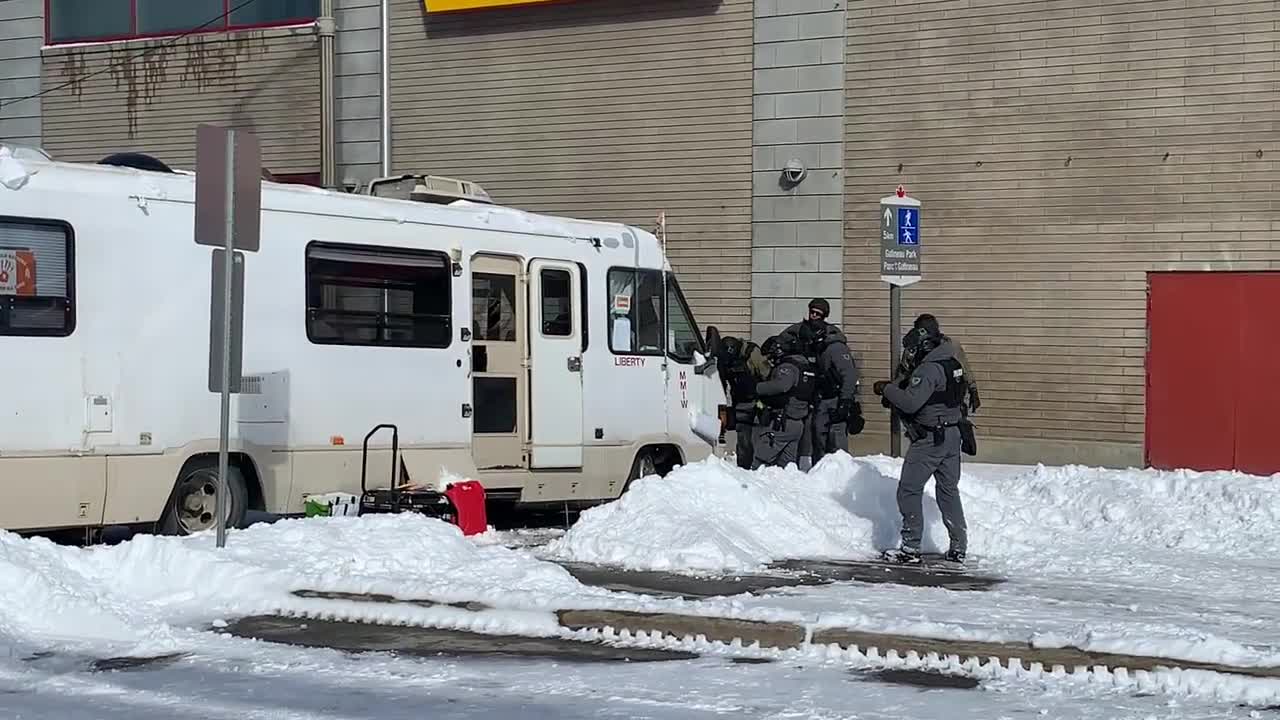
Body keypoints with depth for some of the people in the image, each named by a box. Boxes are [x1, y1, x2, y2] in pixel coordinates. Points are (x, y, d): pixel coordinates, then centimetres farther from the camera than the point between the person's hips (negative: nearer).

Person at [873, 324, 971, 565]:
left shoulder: (928, 370, -18)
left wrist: (887, 389, -11)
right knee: (949, 490, 16)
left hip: (930, 439, -9)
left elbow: (911, 402, -26)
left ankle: (910, 547, -2)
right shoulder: (951, 364, 12)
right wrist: (895, 392, 9)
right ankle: (958, 547, 17)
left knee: (909, 490, -1)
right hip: (952, 435, 9)